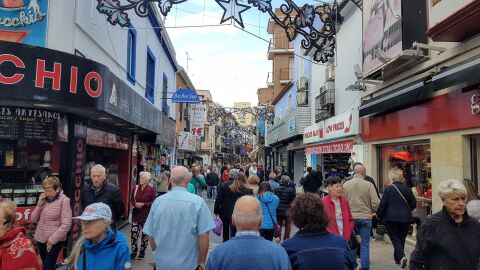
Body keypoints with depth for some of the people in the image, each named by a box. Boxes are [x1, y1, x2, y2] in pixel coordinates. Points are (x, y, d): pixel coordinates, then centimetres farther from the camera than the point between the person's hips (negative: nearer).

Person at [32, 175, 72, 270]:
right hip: (41, 239, 6)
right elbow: (34, 219, 6)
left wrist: (52, 240, -15)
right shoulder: (43, 199, 5)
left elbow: (66, 225, -17)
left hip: (55, 241, -6)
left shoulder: (64, 200, -14)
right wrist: (40, 204, -7)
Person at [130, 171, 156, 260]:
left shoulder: (151, 189, -11)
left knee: (145, 234, 9)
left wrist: (143, 204, -19)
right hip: (136, 213, 3)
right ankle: (133, 252, 16)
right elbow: (131, 199, 9)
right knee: (134, 233, 1)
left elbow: (153, 202, -10)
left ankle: (142, 252, 24)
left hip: (146, 215, -3)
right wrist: (135, 204, -10)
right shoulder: (136, 188, 0)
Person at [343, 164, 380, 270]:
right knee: (365, 243, 7)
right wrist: (373, 211, 9)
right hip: (365, 217, -2)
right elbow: (375, 203, -11)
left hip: (350, 217, 2)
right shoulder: (369, 185, -10)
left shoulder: (346, 184, -5)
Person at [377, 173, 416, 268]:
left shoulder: (388, 189, -7)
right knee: (401, 238, 14)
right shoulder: (407, 189, 0)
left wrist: (379, 215, 3)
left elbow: (382, 204, -9)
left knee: (394, 238, 3)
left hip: (391, 218, -3)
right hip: (405, 218, 3)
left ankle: (401, 256, -15)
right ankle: (397, 258, 22)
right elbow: (414, 204, 5)